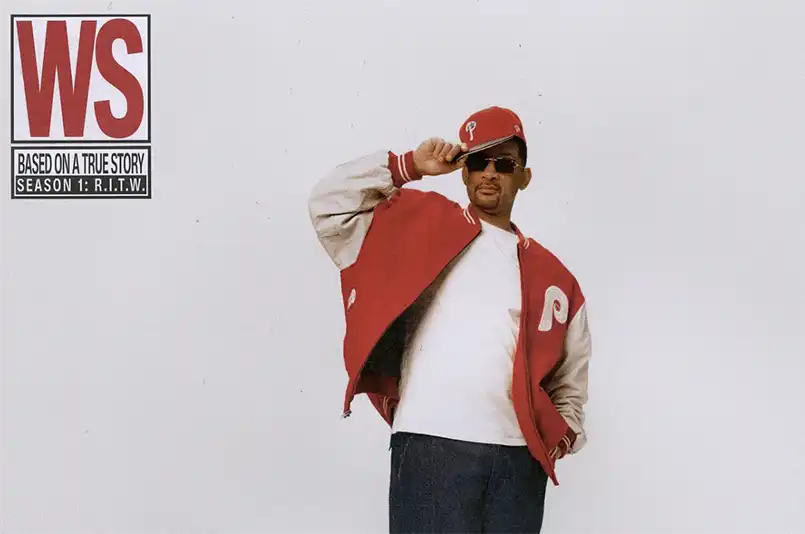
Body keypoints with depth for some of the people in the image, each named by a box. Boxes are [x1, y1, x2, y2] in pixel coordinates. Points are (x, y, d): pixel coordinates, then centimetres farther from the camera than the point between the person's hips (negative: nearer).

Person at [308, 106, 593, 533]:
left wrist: (565, 432, 5)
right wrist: (408, 167, 3)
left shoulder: (552, 275, 17)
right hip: (432, 447, -3)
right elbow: (329, 205, 4)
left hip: (519, 459, 3)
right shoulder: (425, 222, 11)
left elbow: (568, 382, 23)